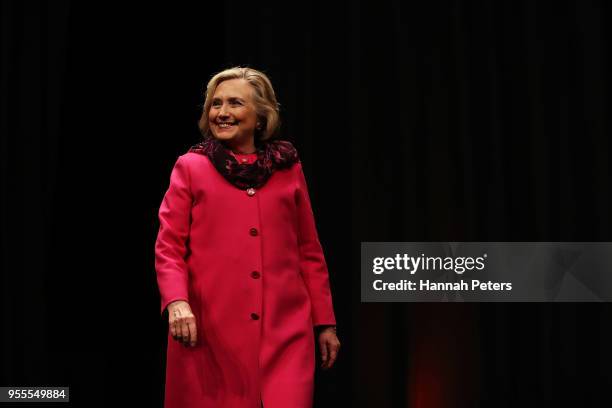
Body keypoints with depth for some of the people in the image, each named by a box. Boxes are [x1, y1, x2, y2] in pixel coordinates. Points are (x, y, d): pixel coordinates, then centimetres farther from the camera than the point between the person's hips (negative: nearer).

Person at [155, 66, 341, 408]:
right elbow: (168, 247, 1)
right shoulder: (190, 167, 8)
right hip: (209, 330, -1)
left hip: (284, 329, 1)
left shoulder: (288, 168, 13)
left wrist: (325, 322, 12)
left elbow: (309, 252, 15)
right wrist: (177, 301, -16)